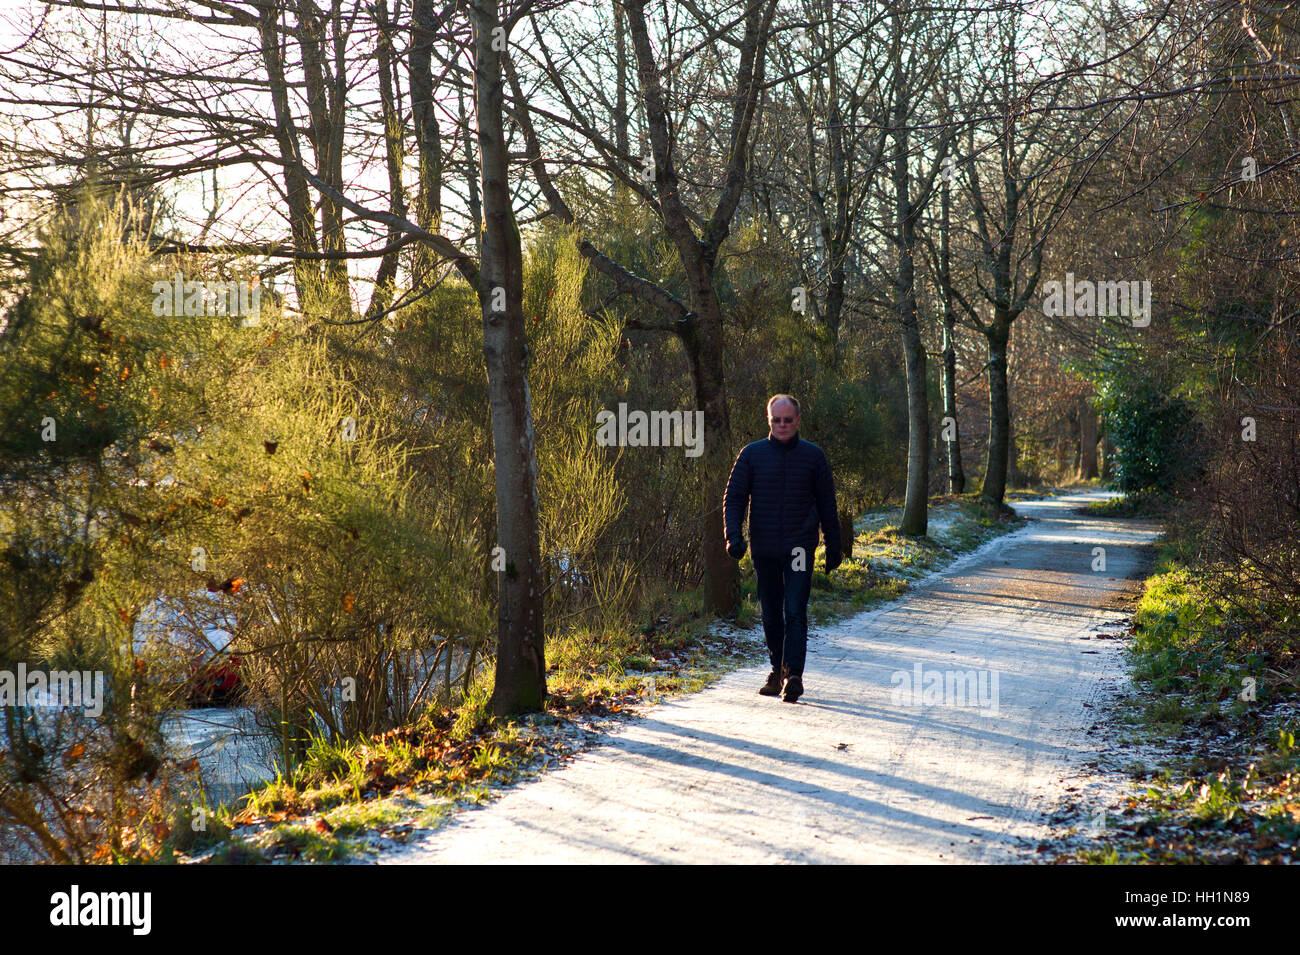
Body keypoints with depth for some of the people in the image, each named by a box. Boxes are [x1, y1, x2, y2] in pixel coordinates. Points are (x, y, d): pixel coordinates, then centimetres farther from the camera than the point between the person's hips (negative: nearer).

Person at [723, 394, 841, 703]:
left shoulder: (813, 455, 3)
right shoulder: (752, 454, 3)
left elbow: (827, 505, 9)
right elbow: (734, 498, 3)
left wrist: (834, 547, 10)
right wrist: (733, 535, -12)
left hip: (799, 547, -2)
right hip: (763, 547, 2)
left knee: (795, 612, -12)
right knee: (771, 615, 11)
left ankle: (794, 675, -13)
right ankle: (777, 670, 26)